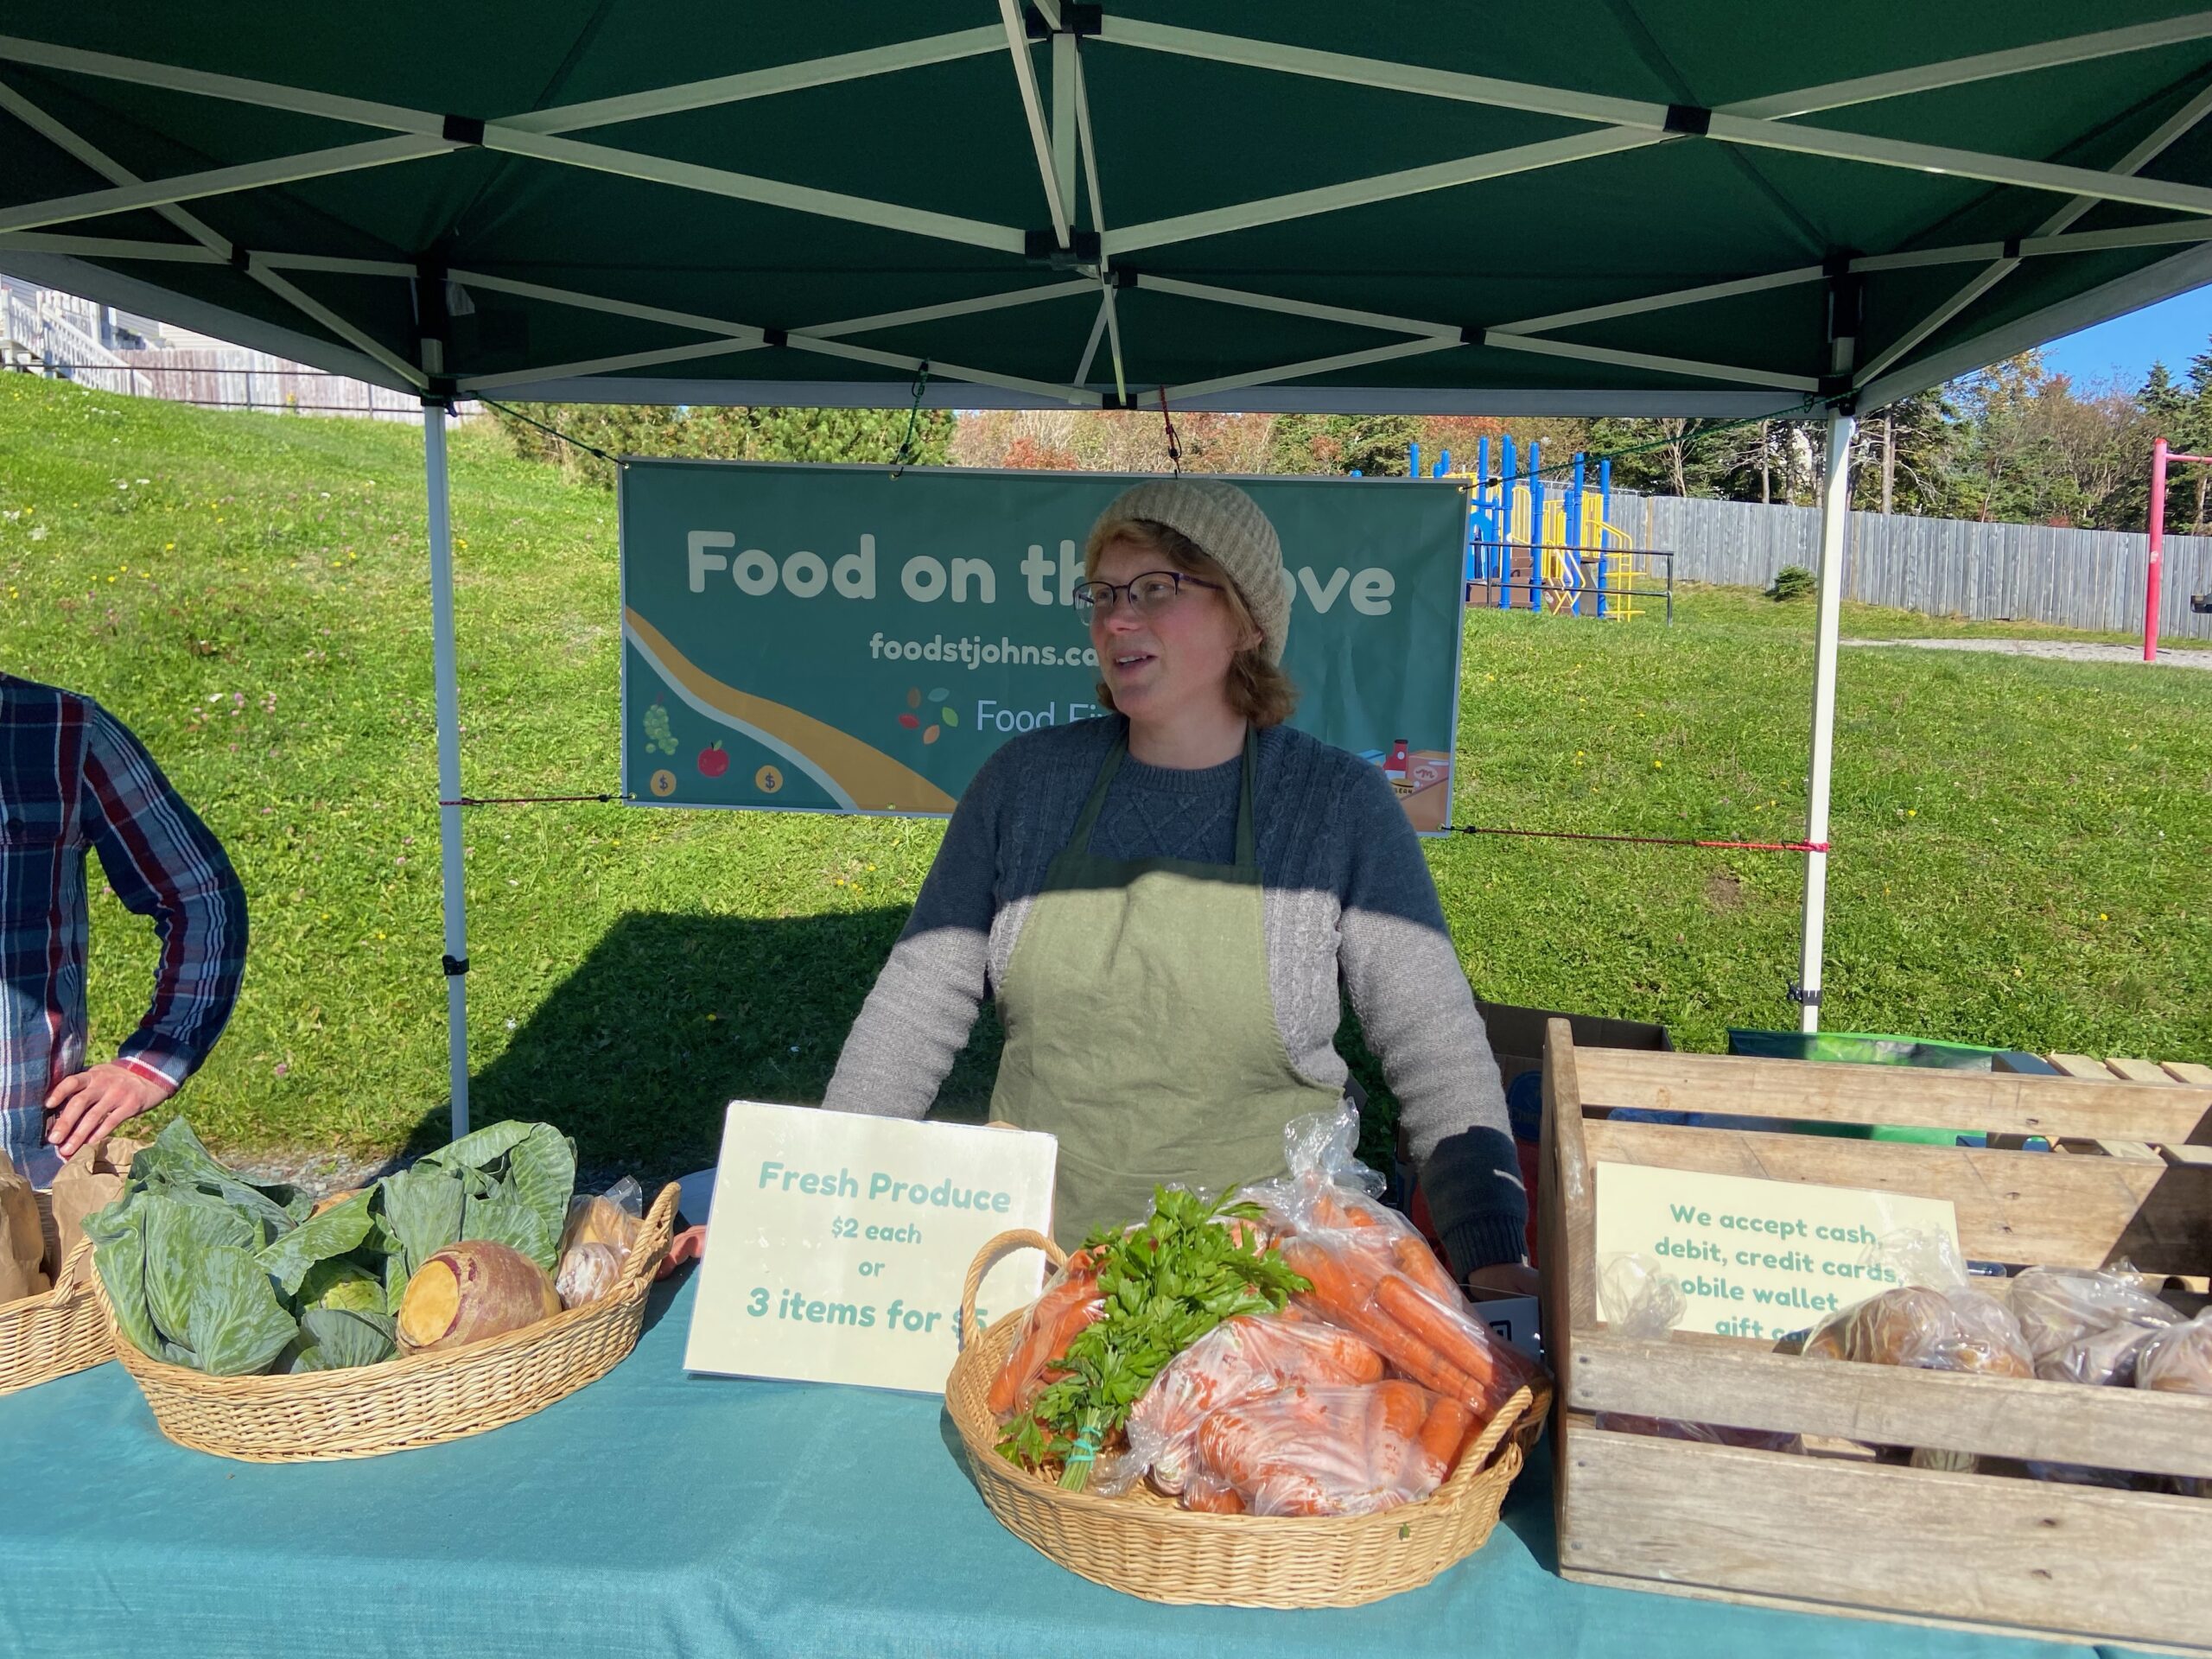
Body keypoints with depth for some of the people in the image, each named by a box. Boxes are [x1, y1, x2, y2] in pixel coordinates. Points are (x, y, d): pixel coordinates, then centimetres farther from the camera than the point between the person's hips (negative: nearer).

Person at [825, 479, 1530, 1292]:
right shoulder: (1025, 778, 3)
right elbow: (916, 1009, 5)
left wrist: (1494, 1259, -12)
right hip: (1033, 1250, 2)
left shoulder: (1339, 804, -2)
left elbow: (1438, 1049, -3)